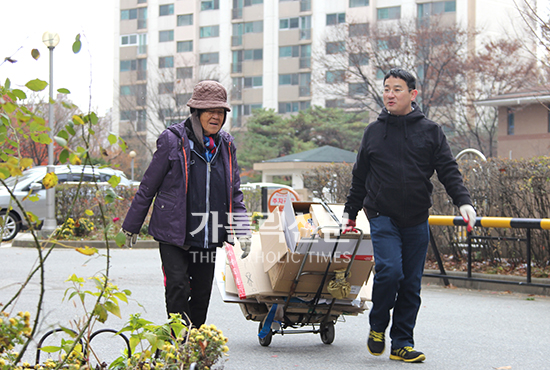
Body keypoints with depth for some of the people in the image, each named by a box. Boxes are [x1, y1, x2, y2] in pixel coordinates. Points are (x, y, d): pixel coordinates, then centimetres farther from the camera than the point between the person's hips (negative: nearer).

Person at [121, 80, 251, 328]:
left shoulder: (226, 145, 8)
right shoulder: (173, 140, -7)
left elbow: (235, 193, 14)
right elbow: (148, 186, 0)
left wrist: (242, 231, 3)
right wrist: (131, 226, 5)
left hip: (208, 238, 5)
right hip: (173, 233, -5)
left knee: (202, 294, 10)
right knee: (178, 289, -14)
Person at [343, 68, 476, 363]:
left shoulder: (430, 131, 6)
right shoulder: (373, 132, 9)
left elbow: (449, 171, 2)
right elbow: (360, 178, 17)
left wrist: (463, 201, -14)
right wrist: (350, 212, 17)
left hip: (417, 221, 1)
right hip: (382, 217, -1)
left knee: (411, 283, 3)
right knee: (389, 269, -20)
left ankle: (402, 344, 13)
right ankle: (377, 326, 4)